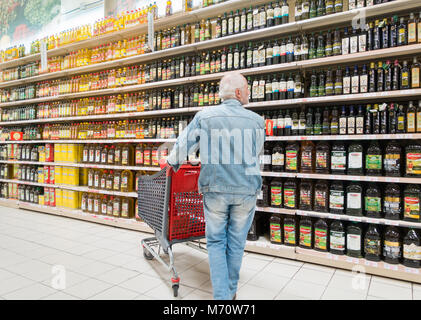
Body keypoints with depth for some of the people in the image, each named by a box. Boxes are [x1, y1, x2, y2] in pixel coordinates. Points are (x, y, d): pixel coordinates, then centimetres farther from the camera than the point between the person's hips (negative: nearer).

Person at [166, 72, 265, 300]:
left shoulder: (204, 117, -4)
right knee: (236, 242, 14)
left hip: (215, 189, -1)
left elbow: (182, 146, 0)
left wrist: (172, 163, 21)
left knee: (216, 241, 12)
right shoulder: (256, 120, 0)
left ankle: (221, 295, 11)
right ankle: (230, 292, 30)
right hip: (246, 190, 1)